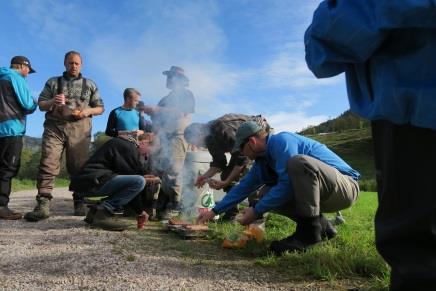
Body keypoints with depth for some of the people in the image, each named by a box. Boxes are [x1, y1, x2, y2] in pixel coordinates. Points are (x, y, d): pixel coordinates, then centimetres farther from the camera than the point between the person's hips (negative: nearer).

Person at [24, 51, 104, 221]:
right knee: (48, 164, -12)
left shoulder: (90, 85, 16)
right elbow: (41, 104, 13)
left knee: (78, 167, 0)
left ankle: (79, 203, 9)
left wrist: (88, 111, -8)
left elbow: (100, 108, 14)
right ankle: (42, 205, -15)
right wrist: (52, 102, -10)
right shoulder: (52, 82, 17)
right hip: (54, 128, 0)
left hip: (79, 130, 0)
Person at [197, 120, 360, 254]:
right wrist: (215, 211, 15)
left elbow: (287, 184, -27)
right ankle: (321, 227, 7)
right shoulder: (262, 161, 8)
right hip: (321, 194, 9)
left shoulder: (282, 141, -19)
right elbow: (243, 188, 13)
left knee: (298, 162, -33)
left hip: (345, 186, -9)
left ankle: (310, 231, -22)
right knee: (268, 196, 1)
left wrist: (256, 211, -20)